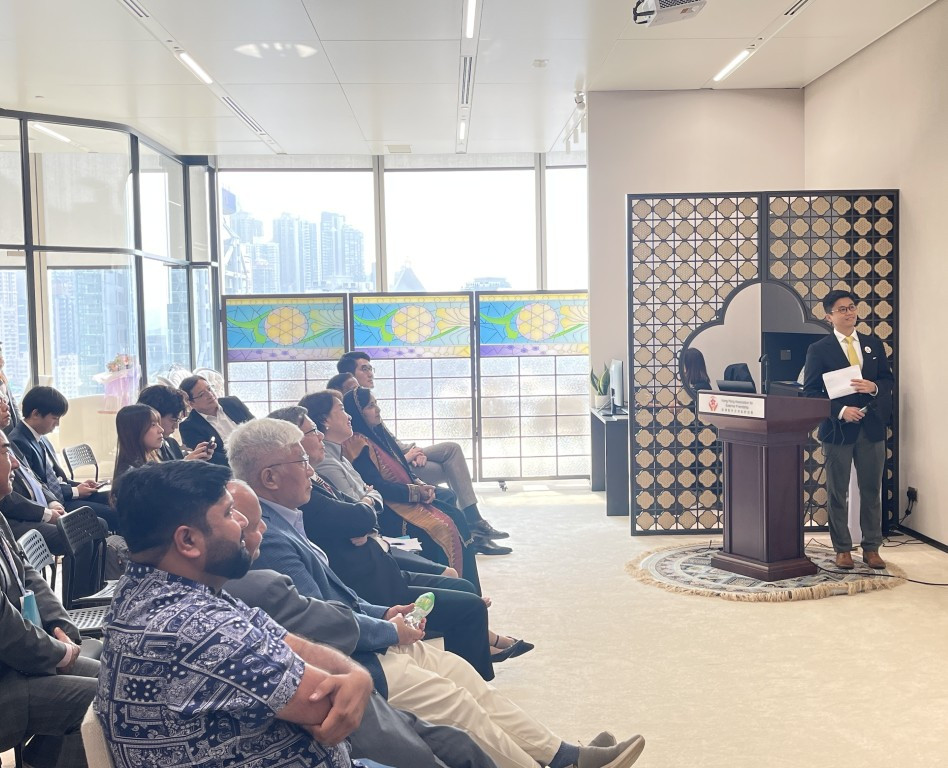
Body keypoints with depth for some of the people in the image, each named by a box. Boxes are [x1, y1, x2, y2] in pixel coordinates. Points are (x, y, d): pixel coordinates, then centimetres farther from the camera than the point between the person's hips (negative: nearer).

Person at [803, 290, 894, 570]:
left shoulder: (874, 344, 9)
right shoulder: (819, 350, -3)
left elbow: (888, 379, 11)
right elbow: (811, 392, -6)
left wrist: (874, 387, -12)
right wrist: (841, 411, -18)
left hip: (872, 428, 3)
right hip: (838, 428, -3)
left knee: (871, 490, 8)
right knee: (837, 492, 4)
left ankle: (871, 548, 18)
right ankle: (842, 549, 14)